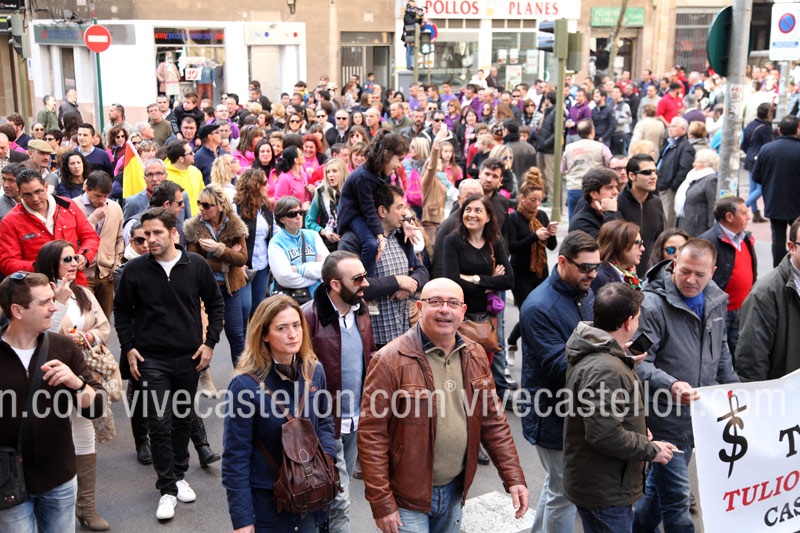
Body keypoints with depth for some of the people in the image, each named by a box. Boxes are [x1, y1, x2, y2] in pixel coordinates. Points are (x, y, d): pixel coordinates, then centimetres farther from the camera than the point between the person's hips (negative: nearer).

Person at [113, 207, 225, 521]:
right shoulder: (135, 270, -5)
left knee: (183, 419, 14)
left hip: (189, 357, 1)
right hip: (151, 359, -1)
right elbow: (121, 311, 7)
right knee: (159, 424, -2)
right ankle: (167, 489, 7)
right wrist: (128, 348, 0)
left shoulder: (197, 266, -4)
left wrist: (210, 342, 0)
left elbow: (215, 304, 6)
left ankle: (180, 476, 31)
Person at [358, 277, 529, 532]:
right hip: (407, 495, -5)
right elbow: (372, 434, -15)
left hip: (455, 490, 5)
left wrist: (514, 478, 2)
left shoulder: (475, 356, 2)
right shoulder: (390, 360, -16)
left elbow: (493, 420, 8)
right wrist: (381, 503, -15)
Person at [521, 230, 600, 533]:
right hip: (554, 416, -8)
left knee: (557, 485, 23)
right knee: (564, 491, 5)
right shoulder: (539, 307, -22)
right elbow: (559, 366, -26)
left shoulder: (585, 294, 5)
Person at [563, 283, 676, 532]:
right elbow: (606, 435, -30)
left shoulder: (590, 353, 7)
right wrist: (651, 449, -18)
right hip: (605, 492, -10)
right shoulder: (605, 370, -27)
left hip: (591, 482, 10)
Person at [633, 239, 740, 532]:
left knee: (659, 486, 22)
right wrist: (671, 385, -38)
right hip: (666, 417, -7)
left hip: (699, 414, 7)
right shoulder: (652, 304, -19)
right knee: (675, 497, -1)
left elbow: (721, 352, 20)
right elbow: (639, 363, -23)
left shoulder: (715, 300, 5)